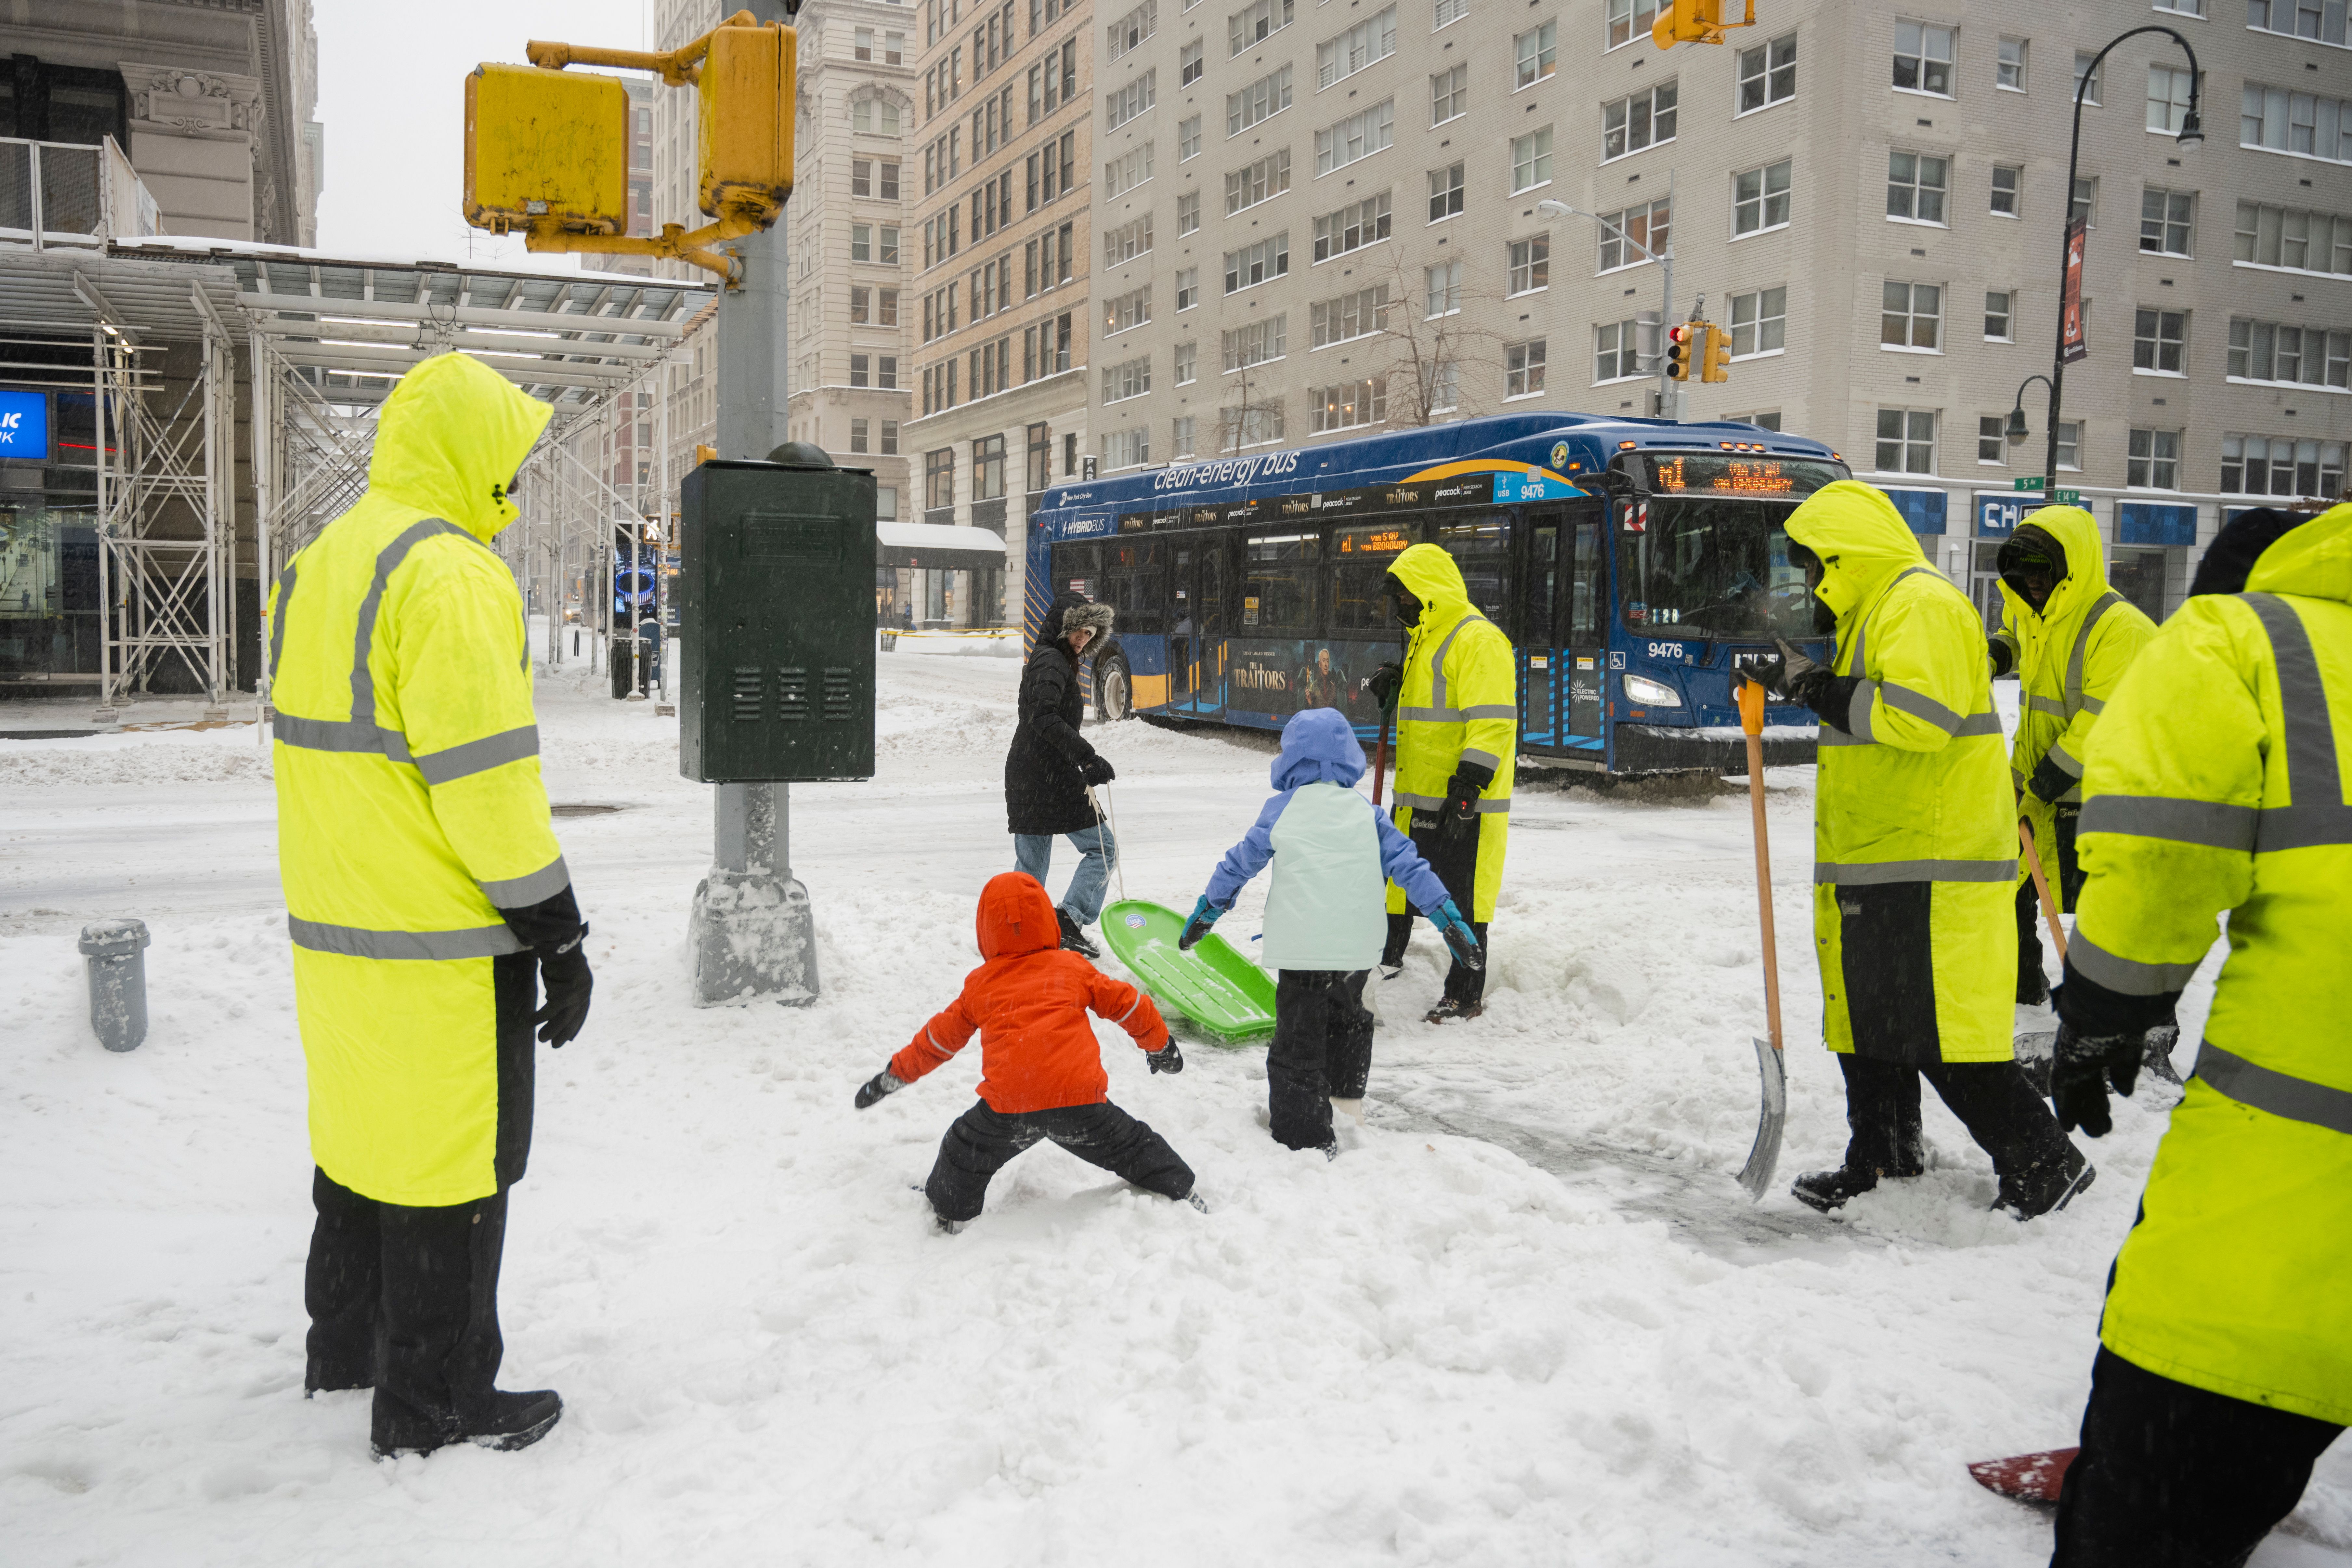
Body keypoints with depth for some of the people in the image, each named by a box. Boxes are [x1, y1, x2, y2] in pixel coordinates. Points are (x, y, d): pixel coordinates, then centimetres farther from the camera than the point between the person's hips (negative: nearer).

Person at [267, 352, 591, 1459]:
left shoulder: (316, 565, 13)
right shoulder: (451, 575, -18)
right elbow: (486, 778, -22)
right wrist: (557, 936, -16)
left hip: (333, 927, 10)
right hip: (441, 946, -10)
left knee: (363, 1132, 23)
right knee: (451, 1161, 3)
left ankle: (347, 1348, 39)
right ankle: (435, 1406, 15)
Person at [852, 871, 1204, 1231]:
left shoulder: (980, 985, 18)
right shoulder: (1073, 967, 16)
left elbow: (938, 1040, 27)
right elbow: (1126, 1004, 21)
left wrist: (894, 1075, 41)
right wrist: (1160, 1046, 38)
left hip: (1008, 1106, -1)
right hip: (1080, 1096, 1)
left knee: (965, 1153, 24)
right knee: (1129, 1145, 19)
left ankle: (950, 1215, 33)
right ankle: (1181, 1194, 25)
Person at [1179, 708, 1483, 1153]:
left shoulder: (1280, 811, 1)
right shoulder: (1366, 812, 7)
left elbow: (1239, 863, 9)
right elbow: (1408, 864, 4)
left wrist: (1207, 911, 23)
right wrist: (1449, 918, 8)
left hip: (1303, 949, -4)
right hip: (1359, 947, 4)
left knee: (1299, 1041, 2)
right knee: (1349, 1016, 31)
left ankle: (1306, 1136, 3)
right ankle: (1346, 1095, 43)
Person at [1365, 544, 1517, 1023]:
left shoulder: (1478, 640, -14)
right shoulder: (1426, 641, 17)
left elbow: (1492, 720, -21)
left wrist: (1469, 786, -26)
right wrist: (1396, 688, 8)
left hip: (1462, 803, -9)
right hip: (1417, 797, 10)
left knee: (1462, 902, -2)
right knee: (1399, 880, 20)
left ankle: (1466, 996, 9)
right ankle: (1389, 957, 38)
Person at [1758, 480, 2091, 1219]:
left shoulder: (1922, 603, -13)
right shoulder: (1878, 610, 21)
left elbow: (1919, 715, -25)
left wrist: (1816, 686, -19)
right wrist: (1805, 682, 15)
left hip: (1929, 868, -11)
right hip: (1877, 860, 11)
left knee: (1940, 1032, -8)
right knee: (1870, 1020, 15)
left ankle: (2044, 1164, 4)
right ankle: (1884, 1161, 26)